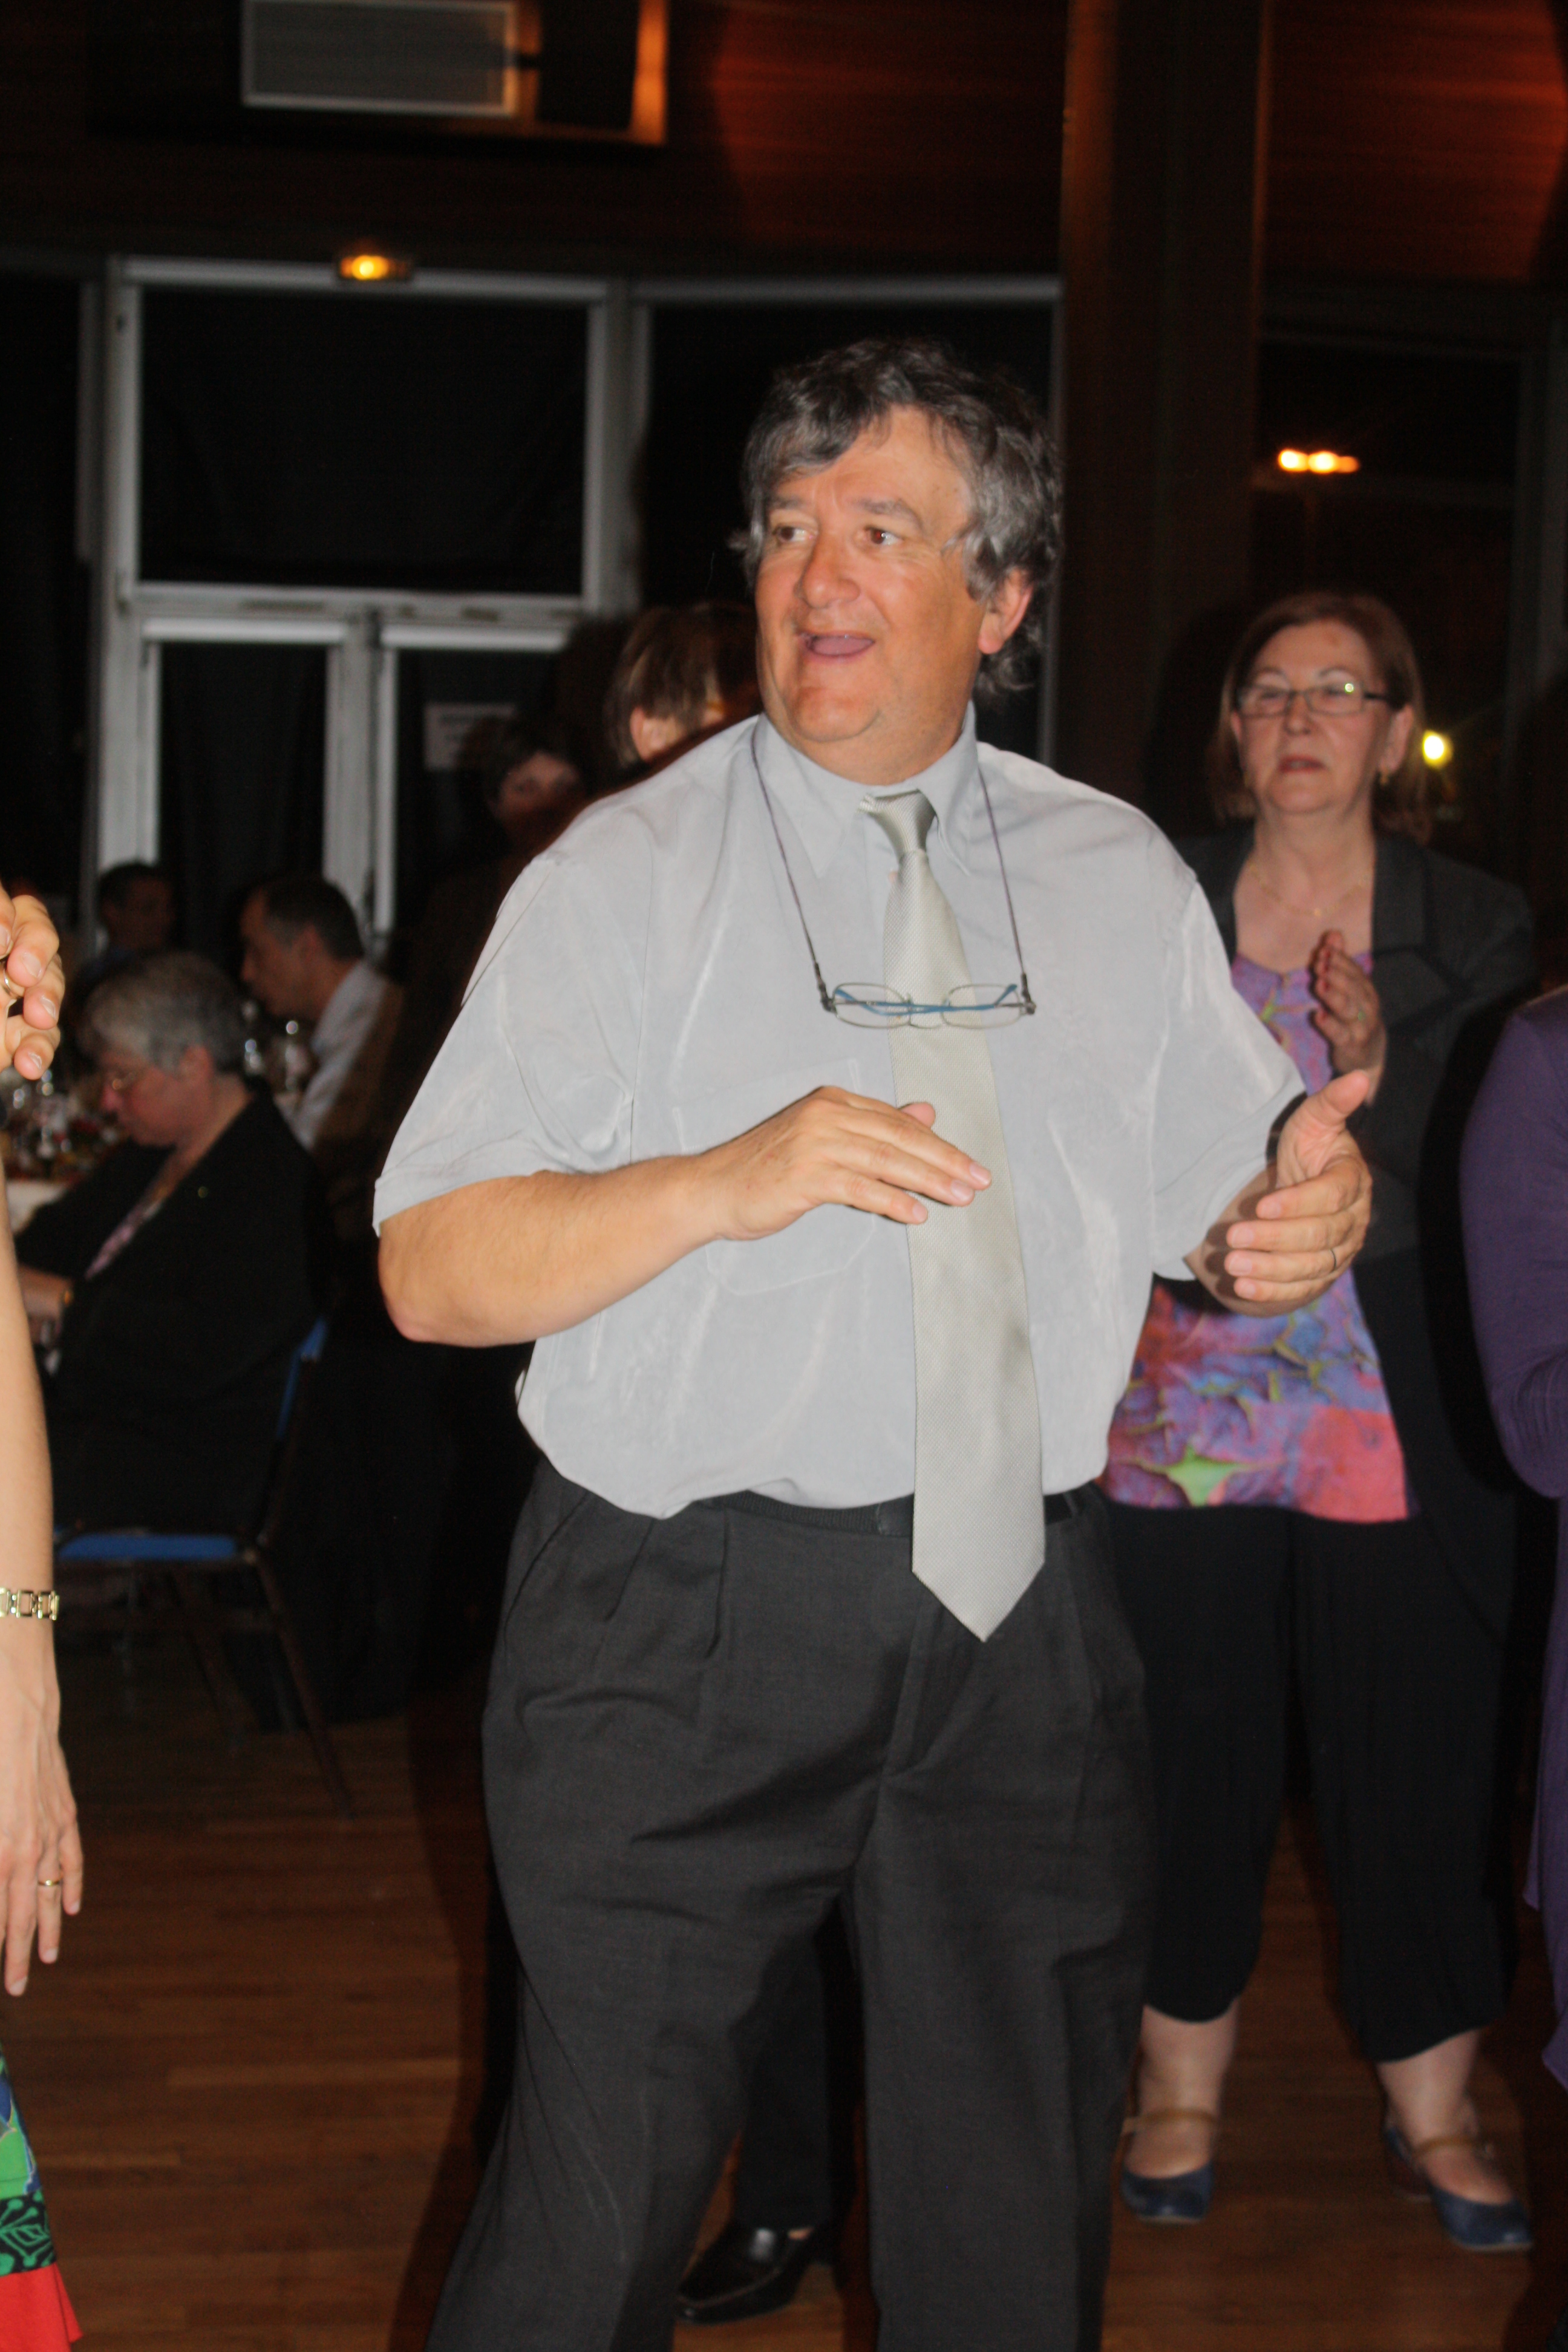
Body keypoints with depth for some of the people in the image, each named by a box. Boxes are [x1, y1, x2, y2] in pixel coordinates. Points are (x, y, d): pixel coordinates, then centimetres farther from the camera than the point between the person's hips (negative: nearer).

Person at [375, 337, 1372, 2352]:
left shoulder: (1120, 880, 8)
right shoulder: (619, 879, -2)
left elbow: (1214, 1193, 11)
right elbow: (431, 1272, -8)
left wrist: (1293, 1219, -13)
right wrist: (730, 1180, -23)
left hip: (1026, 1613, 3)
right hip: (684, 1624, -3)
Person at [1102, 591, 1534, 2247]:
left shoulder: (1475, 930, 4)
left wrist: (1380, 1076, -17)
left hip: (1393, 1428, 0)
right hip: (1183, 1414, 0)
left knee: (1415, 1759, 4)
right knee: (1195, 1756, 7)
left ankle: (1433, 2114, 22)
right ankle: (1181, 2095, 25)